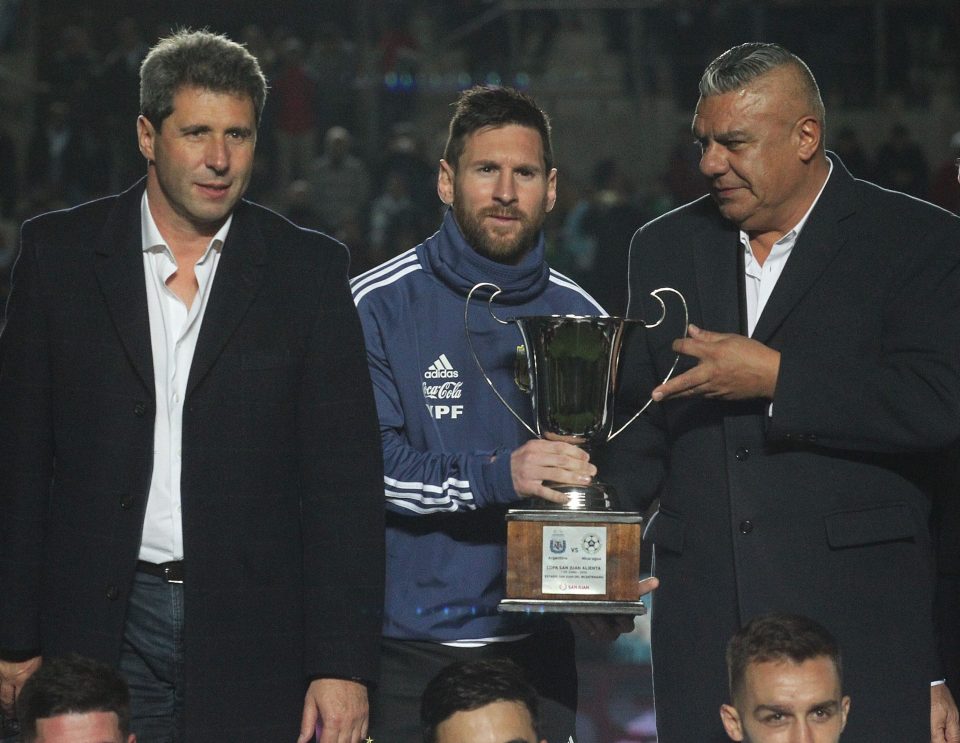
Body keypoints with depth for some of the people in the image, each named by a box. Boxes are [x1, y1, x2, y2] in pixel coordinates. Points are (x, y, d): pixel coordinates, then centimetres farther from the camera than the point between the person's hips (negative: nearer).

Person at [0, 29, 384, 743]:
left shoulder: (310, 269, 3)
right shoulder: (59, 252, 5)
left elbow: (345, 477, 0)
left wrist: (344, 664, -7)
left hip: (253, 634, 0)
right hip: (99, 633, 0)